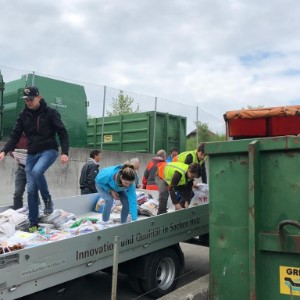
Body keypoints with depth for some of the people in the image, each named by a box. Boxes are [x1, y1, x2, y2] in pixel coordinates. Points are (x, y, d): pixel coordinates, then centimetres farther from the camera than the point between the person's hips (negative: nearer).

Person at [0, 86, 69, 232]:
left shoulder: (50, 113, -6)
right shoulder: (23, 115, 5)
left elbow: (62, 133, -7)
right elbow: (15, 136, 5)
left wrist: (64, 152, -18)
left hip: (49, 150, -4)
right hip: (32, 154, 4)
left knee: (37, 171, -34)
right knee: (31, 190, 0)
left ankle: (48, 200, -8)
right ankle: (33, 223, 11)